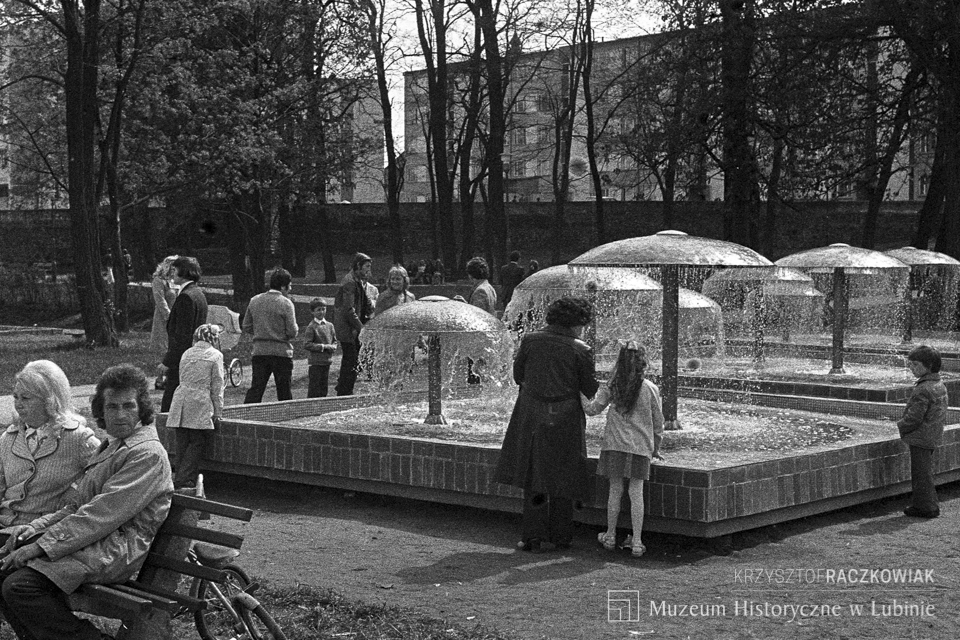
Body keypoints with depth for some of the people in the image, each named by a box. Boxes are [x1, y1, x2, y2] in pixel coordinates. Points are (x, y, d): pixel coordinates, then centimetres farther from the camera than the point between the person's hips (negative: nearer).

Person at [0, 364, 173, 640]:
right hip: (91, 541, 10)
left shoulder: (148, 453, -11)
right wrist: (36, 527, 1)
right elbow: (74, 504, 20)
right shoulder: (109, 449, 24)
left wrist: (41, 546, -19)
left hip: (116, 551, -10)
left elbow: (102, 515, -18)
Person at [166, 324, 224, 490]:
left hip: (180, 403, 5)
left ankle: (180, 481, 7)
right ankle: (185, 481, -8)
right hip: (200, 406, -5)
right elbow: (217, 387, -1)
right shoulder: (215, 355, 1)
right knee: (198, 444, 0)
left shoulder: (187, 353, 17)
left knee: (182, 444, 8)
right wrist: (218, 413, 3)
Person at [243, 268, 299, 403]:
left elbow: (246, 327, 10)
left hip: (259, 351, 4)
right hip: (281, 352, -4)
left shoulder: (254, 301, 6)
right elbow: (292, 332, -12)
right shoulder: (286, 303, -10)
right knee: (284, 392, 6)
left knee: (255, 389, 4)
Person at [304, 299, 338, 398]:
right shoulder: (311, 327, -9)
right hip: (315, 362, -6)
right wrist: (323, 346, -16)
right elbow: (307, 344, -14)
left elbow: (334, 341, 19)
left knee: (324, 388, 12)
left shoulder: (329, 325, 10)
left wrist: (332, 347, -4)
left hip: (327, 361, 6)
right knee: (314, 388, -4)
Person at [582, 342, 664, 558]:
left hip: (615, 444, 1)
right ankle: (636, 542, 2)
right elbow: (658, 422, 6)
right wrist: (656, 449, 18)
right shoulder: (651, 389, -1)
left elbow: (592, 409, 2)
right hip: (641, 446, 0)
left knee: (615, 490, 9)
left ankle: (610, 536, 20)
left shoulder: (612, 386, -2)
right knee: (636, 492, 1)